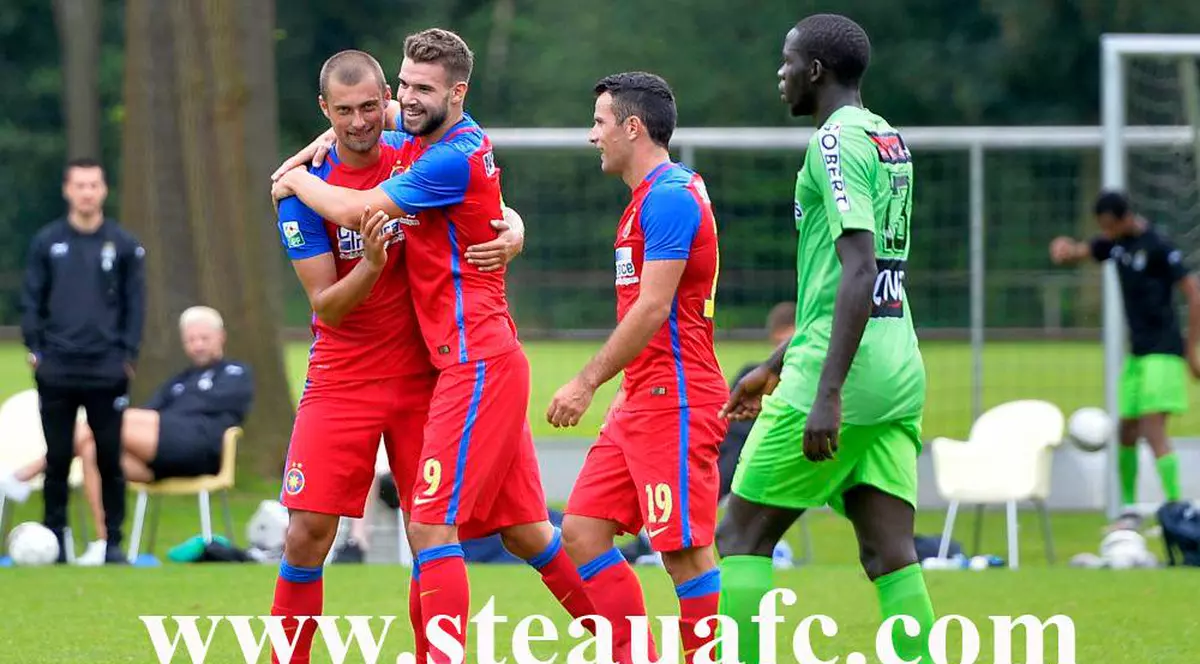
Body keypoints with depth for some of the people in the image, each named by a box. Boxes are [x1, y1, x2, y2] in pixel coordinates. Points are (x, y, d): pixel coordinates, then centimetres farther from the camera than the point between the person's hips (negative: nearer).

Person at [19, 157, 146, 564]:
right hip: (56, 372, 1)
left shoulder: (123, 245, 4)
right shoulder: (46, 243, 5)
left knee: (111, 458, 0)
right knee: (57, 459, 3)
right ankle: (54, 539, 9)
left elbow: (134, 304, 5)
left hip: (107, 373, -1)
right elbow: (31, 300, 6)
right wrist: (35, 349, -2)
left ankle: (113, 541, 6)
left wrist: (128, 354, -3)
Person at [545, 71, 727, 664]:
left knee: (684, 551, -8)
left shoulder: (669, 197, -14)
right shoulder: (653, 197, 18)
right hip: (641, 402, 10)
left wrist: (588, 382, -16)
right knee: (583, 532, 6)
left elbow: (652, 309, -19)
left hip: (673, 403, -10)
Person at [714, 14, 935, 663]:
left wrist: (828, 393, -25)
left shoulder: (837, 141, -11)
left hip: (845, 367, -8)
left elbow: (859, 270, -21)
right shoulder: (889, 140, 18)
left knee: (741, 537, 1)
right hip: (899, 371, 8)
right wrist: (776, 366, 33)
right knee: (890, 555, 2)